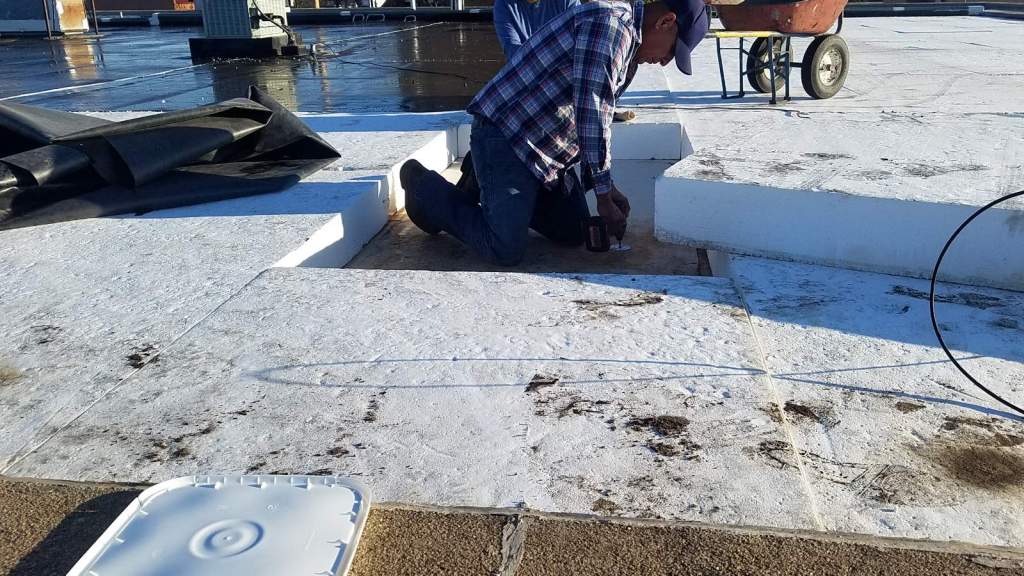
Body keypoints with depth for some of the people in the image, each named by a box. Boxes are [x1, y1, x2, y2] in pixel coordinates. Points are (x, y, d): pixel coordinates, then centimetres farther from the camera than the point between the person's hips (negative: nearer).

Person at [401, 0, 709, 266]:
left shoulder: (623, 36, 17)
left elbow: (595, 116, 22)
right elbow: (591, 112, -22)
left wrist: (607, 189, 17)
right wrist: (604, 195, -15)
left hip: (544, 151, 11)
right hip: (505, 134, -11)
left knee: (576, 233, 11)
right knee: (507, 251, -17)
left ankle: (489, 182, 21)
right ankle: (425, 187, 4)